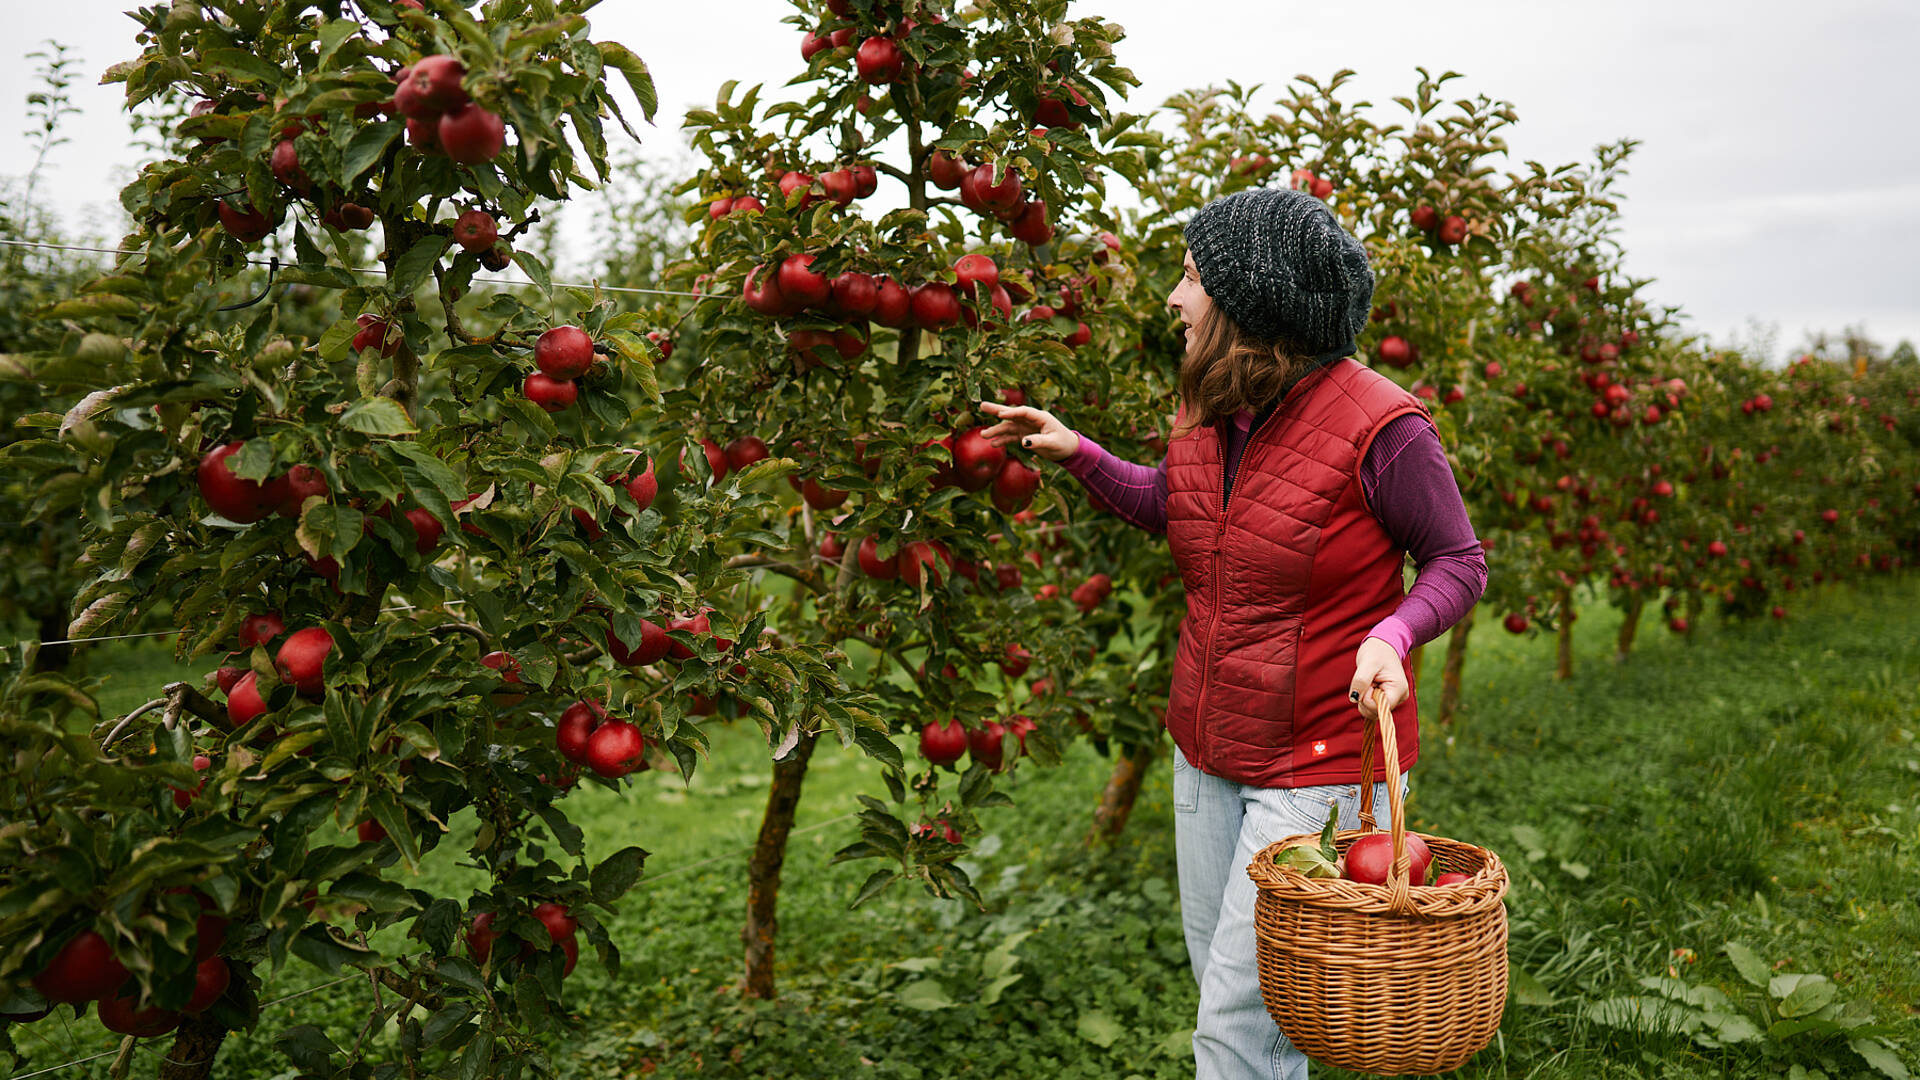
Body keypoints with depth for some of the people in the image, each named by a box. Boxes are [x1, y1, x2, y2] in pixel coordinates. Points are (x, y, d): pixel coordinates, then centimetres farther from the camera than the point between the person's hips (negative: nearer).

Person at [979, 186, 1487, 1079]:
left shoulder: (1378, 425, -19)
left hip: (1323, 764, -7)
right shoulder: (1207, 416, 1)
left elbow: (1458, 562, -9)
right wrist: (1075, 453, 8)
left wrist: (1393, 635, -27)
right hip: (1208, 750, 7)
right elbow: (1166, 507, 22)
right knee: (1219, 974, 21)